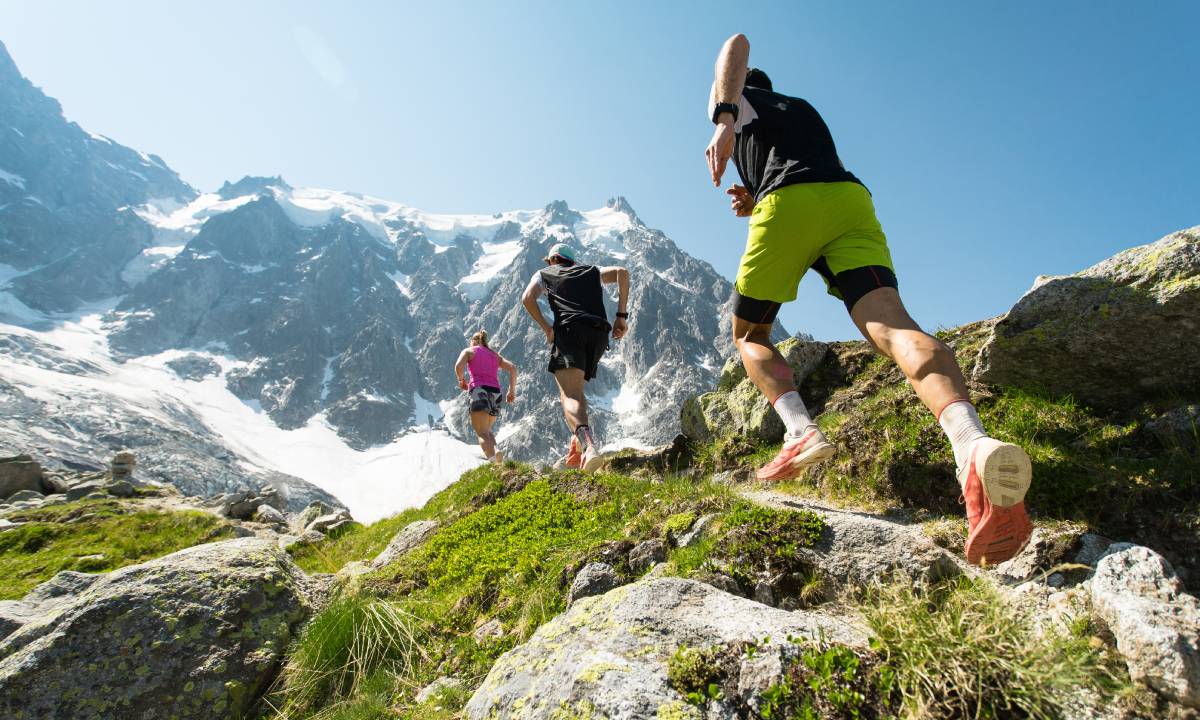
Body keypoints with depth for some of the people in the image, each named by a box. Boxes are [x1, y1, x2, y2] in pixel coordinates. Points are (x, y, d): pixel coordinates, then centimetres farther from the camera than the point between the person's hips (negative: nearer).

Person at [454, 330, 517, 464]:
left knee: (482, 433, -10)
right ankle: (495, 450, -8)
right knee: (487, 429, 21)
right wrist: (512, 390, 13)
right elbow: (513, 368, 11)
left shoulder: (469, 351, 13)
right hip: (495, 393, 4)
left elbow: (458, 366, -7)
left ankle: (493, 458, -35)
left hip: (478, 390, -4)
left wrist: (461, 380, 11)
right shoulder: (495, 355, 25)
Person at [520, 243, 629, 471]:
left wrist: (547, 329, 8)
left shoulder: (544, 274, 26)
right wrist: (622, 315, 9)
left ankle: (588, 442, -43)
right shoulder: (591, 271, 32)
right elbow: (622, 272, 13)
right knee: (576, 388, 22)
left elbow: (527, 298, 5)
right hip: (599, 334, 4)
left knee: (570, 394, -16)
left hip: (569, 329, -4)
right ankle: (578, 442, 7)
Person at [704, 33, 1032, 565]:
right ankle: (972, 442, -46)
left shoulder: (734, 100, 29)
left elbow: (738, 43, 6)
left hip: (787, 204, -4)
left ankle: (800, 431, -14)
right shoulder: (805, 109, 44)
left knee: (749, 333, 11)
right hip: (852, 199, 4)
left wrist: (724, 122, -11)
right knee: (889, 323, -18)